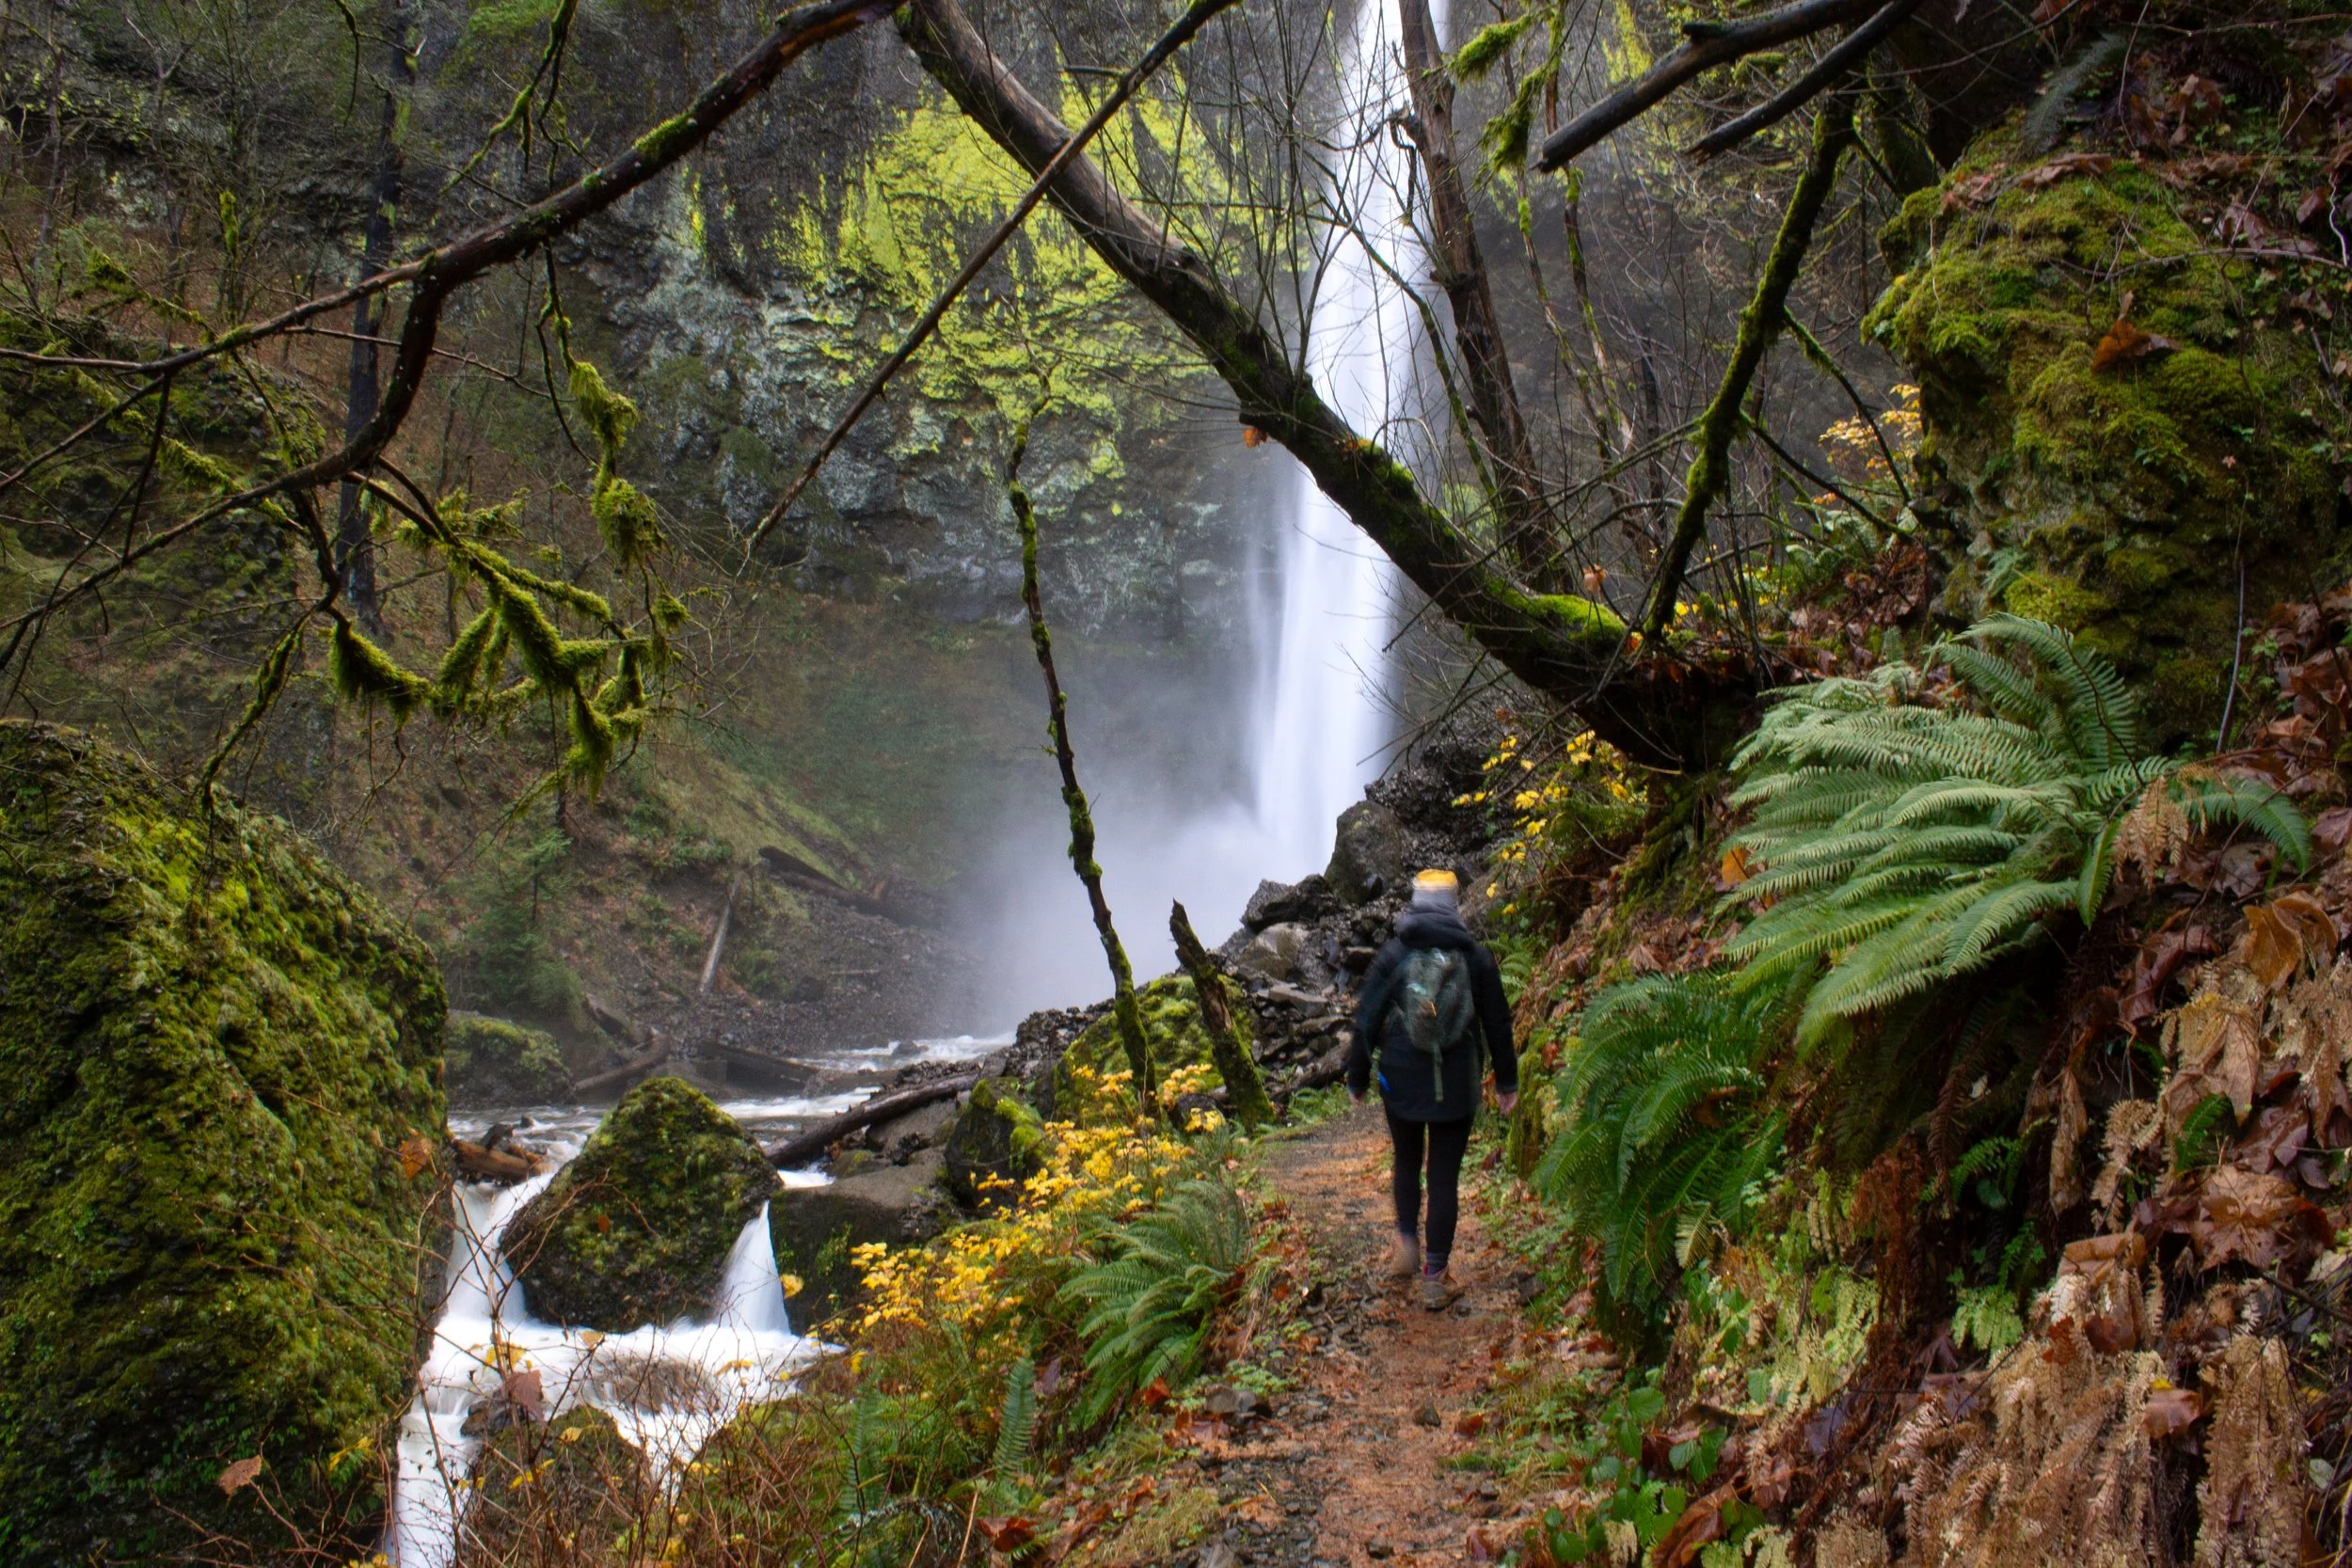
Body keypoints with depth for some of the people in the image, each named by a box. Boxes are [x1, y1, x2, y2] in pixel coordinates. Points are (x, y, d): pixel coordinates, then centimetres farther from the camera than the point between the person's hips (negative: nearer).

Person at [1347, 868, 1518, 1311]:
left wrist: (1357, 1079, 8)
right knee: (1445, 1176, 6)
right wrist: (1506, 1081, 17)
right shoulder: (1476, 957, -2)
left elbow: (1366, 1020, -3)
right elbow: (1497, 1023, 6)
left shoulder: (1393, 954, -5)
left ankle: (1407, 1245, 13)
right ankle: (1435, 1278, 8)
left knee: (1407, 1161, 23)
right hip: (1457, 1084, 0)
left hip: (1401, 1078, 0)